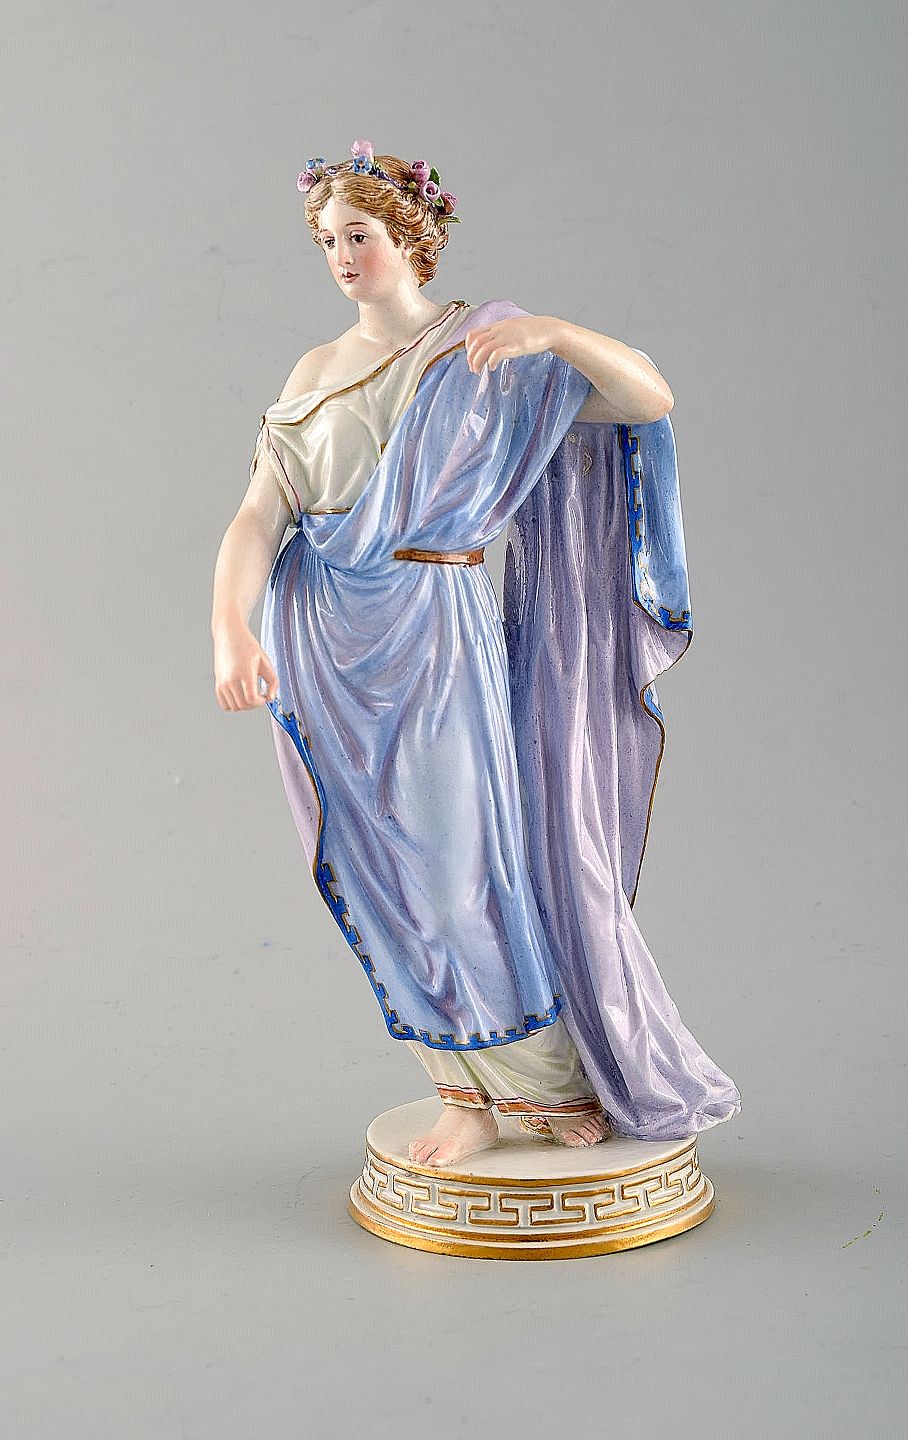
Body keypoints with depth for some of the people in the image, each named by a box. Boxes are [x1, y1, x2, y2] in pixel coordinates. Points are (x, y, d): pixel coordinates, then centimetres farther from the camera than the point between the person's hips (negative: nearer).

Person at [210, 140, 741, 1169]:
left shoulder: (491, 350, 3)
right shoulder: (314, 376, 12)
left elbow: (652, 398, -6)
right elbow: (259, 515, 1)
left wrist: (553, 332, -22)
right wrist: (230, 628, -16)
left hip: (432, 631, -4)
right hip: (321, 641, 4)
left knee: (454, 857, -1)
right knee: (381, 874, 6)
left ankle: (517, 1085, 20)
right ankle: (473, 1082, 21)